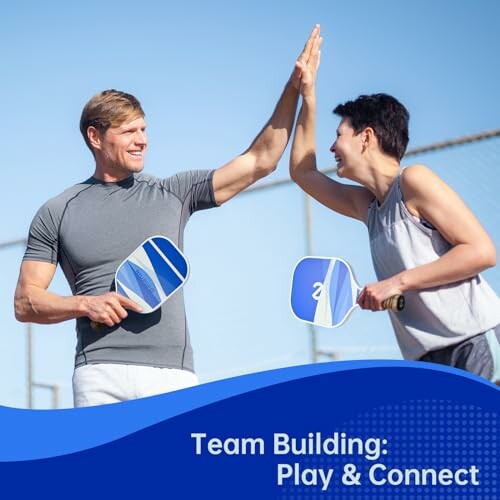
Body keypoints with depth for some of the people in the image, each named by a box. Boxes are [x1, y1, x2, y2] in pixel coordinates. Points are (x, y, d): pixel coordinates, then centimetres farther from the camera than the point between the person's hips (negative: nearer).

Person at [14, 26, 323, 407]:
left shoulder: (174, 194, 13)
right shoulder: (57, 213, 10)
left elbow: (260, 161, 11)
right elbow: (25, 303, 9)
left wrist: (294, 86, 5)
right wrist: (85, 304, -9)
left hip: (174, 376, 2)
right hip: (101, 376, -1)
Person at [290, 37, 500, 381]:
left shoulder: (413, 181, -3)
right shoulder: (367, 205, 20)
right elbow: (302, 171, 34)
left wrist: (398, 282, -13)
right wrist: (308, 96, 28)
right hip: (430, 361, 7)